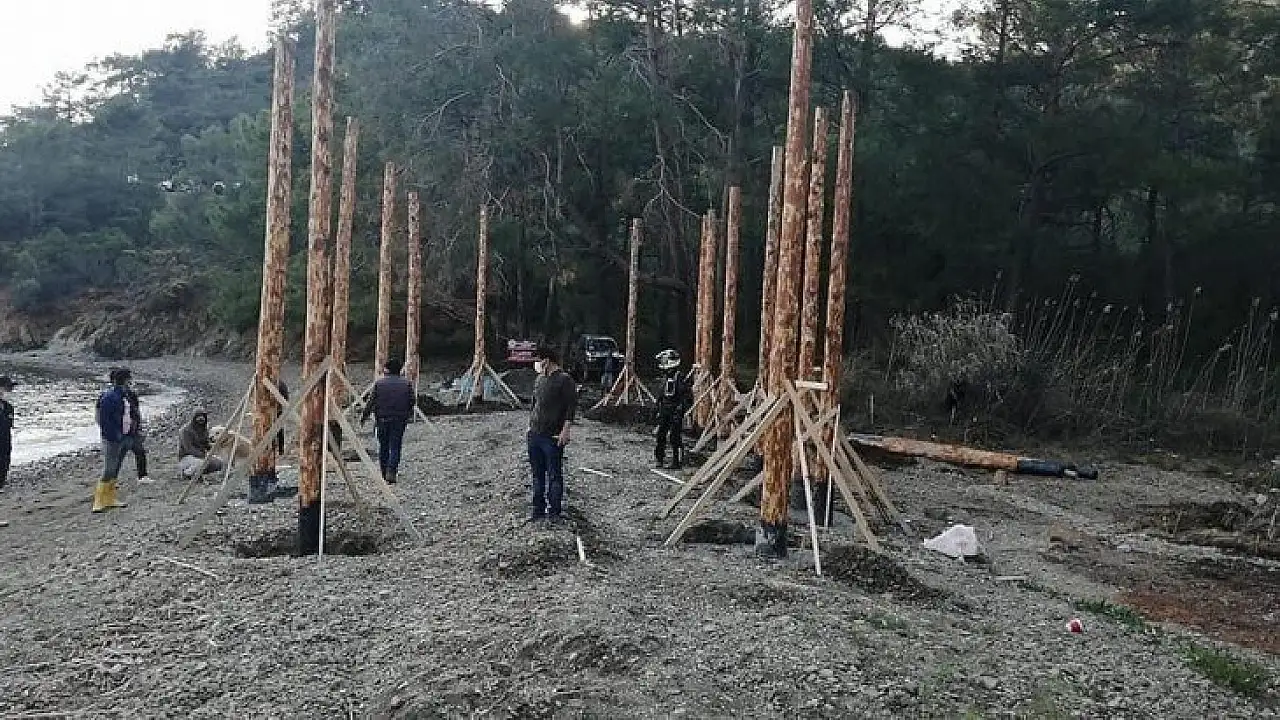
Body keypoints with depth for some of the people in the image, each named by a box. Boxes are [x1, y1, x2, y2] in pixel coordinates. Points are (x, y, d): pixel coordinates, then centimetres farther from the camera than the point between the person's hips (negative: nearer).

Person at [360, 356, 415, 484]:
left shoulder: (379, 383, -2)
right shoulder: (406, 383, -2)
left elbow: (371, 402, -3)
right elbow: (412, 400, 0)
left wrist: (364, 416, 7)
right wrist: (409, 413, 18)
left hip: (382, 419, 1)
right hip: (399, 420, -1)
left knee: (383, 446, 12)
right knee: (395, 447, 2)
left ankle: (385, 473, 18)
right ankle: (391, 471, -12)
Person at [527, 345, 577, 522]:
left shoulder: (564, 380, -10)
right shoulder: (540, 380, 14)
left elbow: (571, 407, -13)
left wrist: (565, 430, -17)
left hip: (553, 437, -7)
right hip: (534, 435, 8)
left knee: (554, 476, 1)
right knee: (537, 474, 13)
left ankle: (554, 512, 9)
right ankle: (538, 509, 23)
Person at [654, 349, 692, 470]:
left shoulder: (681, 378, -12)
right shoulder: (665, 377, 11)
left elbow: (687, 396, -13)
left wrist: (681, 410, -18)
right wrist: (659, 409, 18)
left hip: (675, 411, -7)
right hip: (664, 411, 7)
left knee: (676, 437, -4)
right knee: (661, 435, 10)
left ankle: (677, 462, 2)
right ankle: (659, 458, 21)